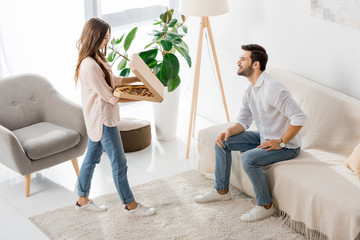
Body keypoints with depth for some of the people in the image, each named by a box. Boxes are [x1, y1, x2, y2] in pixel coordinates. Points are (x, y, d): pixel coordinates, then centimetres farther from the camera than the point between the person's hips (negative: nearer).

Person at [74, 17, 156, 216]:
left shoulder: (95, 57, 5)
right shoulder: (89, 65, -27)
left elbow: (112, 80, 16)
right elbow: (110, 96, -22)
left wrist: (138, 78, 8)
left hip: (97, 119, 10)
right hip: (103, 119, -10)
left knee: (91, 157, 19)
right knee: (119, 162, 1)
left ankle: (83, 200, 32)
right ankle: (131, 206, 13)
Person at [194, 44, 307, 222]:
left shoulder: (272, 88, -27)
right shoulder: (250, 91, 5)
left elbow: (299, 117, -30)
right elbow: (243, 121, 9)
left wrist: (281, 142, -24)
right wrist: (228, 132, -12)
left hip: (286, 146, -10)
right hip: (264, 138, 10)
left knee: (248, 158, -31)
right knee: (222, 142, 5)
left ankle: (265, 206, -12)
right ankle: (222, 191, 17)